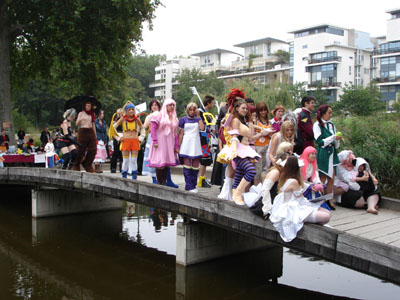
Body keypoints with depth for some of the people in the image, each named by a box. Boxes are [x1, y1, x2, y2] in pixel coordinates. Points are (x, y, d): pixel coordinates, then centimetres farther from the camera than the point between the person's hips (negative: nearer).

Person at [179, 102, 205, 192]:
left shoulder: (198, 119, 12)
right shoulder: (183, 119, 8)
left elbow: (202, 128, -9)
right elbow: (181, 134, 7)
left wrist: (198, 116, -4)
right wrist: (178, 146, 1)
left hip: (196, 146, 2)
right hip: (186, 146, -2)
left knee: (195, 167, 3)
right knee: (187, 166, -4)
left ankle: (193, 186, 12)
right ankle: (189, 186, -3)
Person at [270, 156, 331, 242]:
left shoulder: (283, 179, 5)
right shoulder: (294, 181, -21)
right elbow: (301, 198, -8)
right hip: (293, 212, -9)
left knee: (327, 212, 2)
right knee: (326, 217, -20)